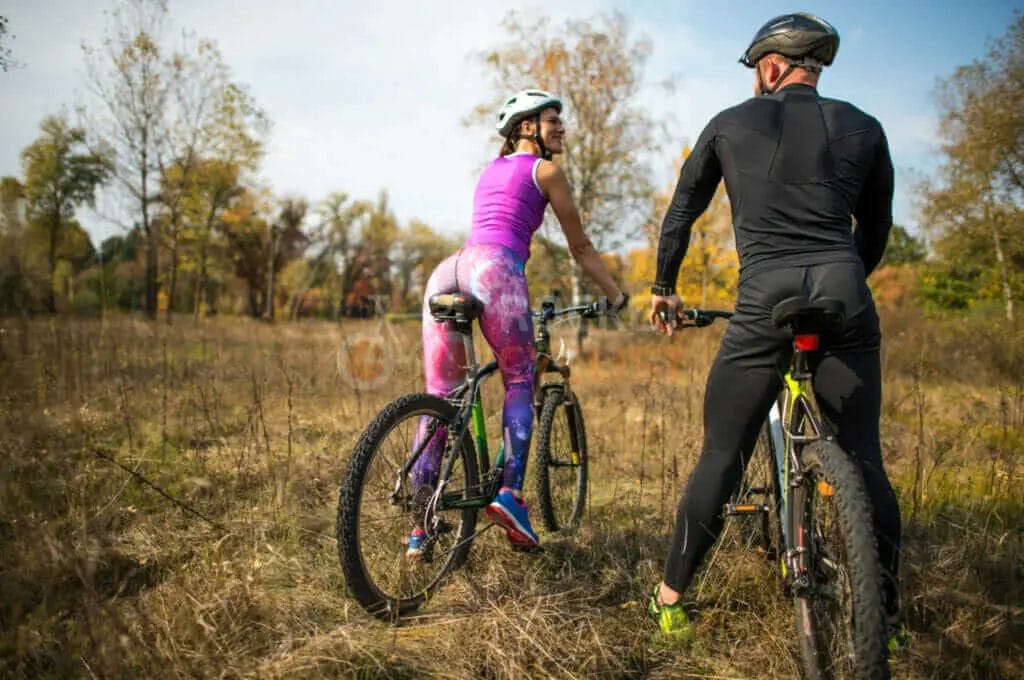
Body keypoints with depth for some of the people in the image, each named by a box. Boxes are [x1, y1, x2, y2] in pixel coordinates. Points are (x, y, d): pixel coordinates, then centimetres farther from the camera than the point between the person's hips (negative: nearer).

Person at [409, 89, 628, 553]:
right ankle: (509, 492, -9)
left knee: (439, 398, 5)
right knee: (519, 383, 7)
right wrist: (616, 295, 28)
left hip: (446, 271, 6)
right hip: (492, 269, -6)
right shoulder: (545, 171, 15)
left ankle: (421, 526, 4)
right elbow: (580, 248, 17)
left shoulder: (490, 171, 34)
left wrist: (518, 298, 49)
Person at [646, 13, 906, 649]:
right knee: (865, 461, 11)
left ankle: (670, 598, 16)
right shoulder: (863, 128, 16)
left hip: (764, 301, -1)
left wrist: (664, 288, 32)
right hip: (845, 298, 2)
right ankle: (888, 614, 18)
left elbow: (681, 215, 20)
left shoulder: (730, 124, 14)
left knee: (721, 459, 6)